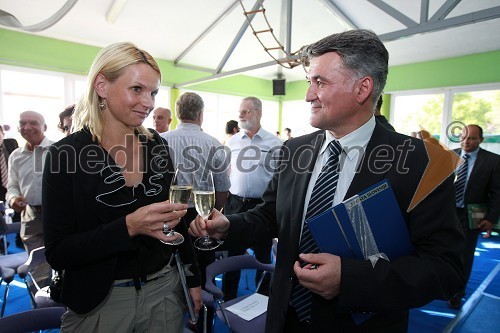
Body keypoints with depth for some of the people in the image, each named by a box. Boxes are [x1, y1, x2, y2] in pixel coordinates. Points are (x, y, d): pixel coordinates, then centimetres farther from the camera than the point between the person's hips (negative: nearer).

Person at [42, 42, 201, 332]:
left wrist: (193, 279, 8)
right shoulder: (66, 155, -14)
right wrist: (129, 227, -29)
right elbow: (58, 253, -14)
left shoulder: (158, 146, -4)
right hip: (100, 302, -3)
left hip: (165, 289, 4)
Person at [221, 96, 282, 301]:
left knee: (263, 255, 12)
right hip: (235, 203, 3)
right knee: (232, 253, 13)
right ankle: (228, 299, 30)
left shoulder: (274, 143, -2)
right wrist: (222, 202, 5)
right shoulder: (232, 142, 7)